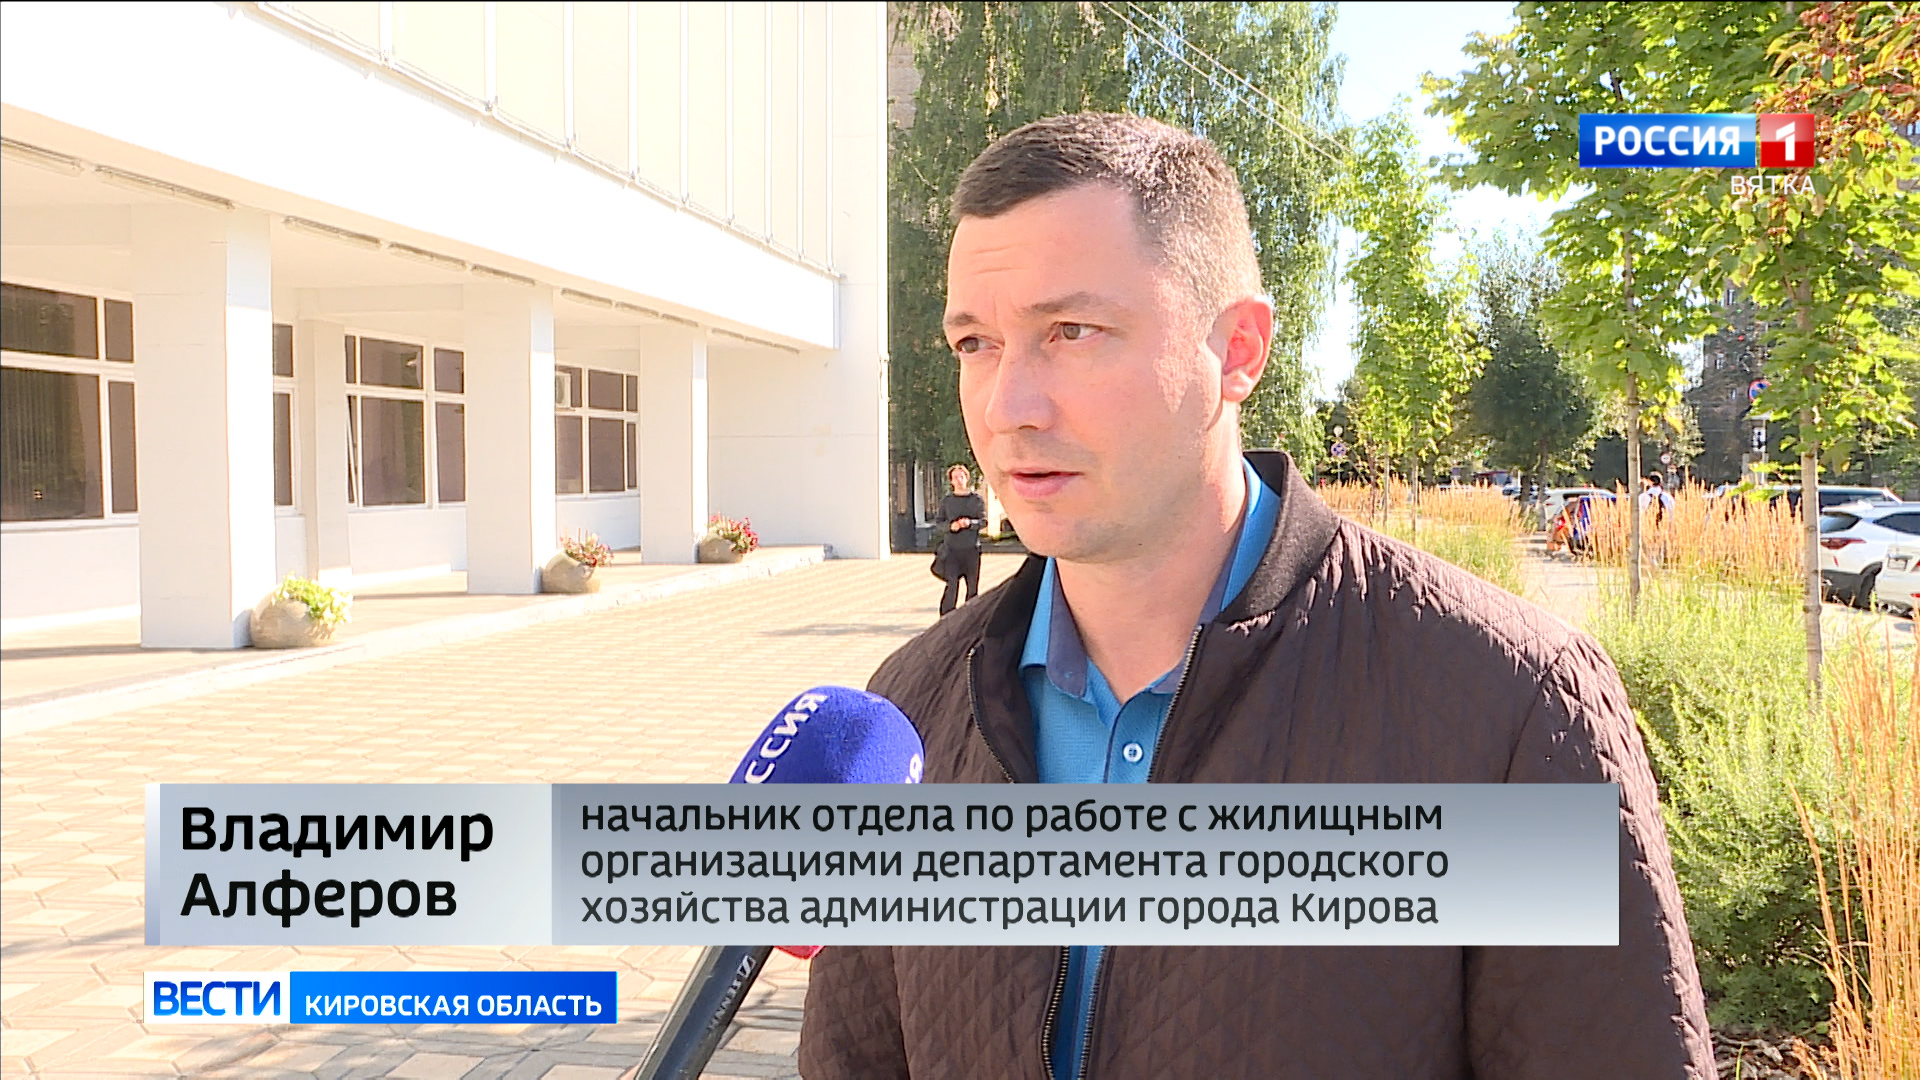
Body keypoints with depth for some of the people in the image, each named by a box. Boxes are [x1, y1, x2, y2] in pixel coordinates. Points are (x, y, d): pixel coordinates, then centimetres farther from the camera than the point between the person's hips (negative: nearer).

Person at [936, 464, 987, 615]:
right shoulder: (946, 501, 9)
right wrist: (950, 526, -13)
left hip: (971, 548, 1)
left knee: (973, 585, 5)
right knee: (951, 584, -9)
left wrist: (970, 523, -16)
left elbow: (984, 522, 3)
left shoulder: (977, 499, 6)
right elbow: (939, 522, 8)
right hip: (951, 549, -1)